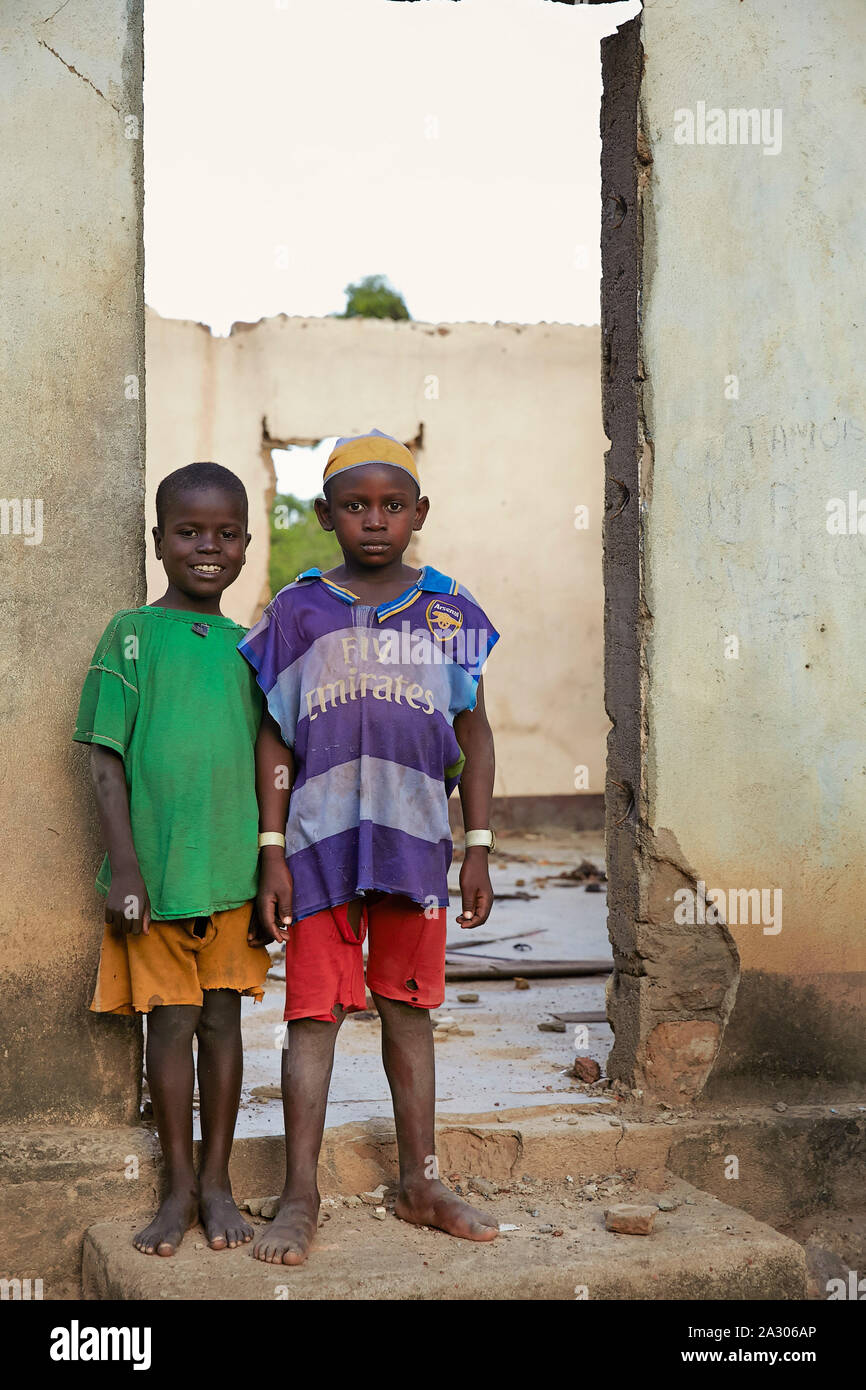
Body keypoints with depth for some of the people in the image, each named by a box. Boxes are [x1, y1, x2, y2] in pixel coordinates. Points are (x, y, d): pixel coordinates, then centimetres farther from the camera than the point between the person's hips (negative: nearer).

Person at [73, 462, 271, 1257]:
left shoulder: (249, 647, 9)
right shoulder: (133, 635, -1)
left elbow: (264, 766, 13)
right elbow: (107, 762, -4)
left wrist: (271, 869, 11)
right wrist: (124, 870, -10)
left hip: (234, 866, 3)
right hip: (156, 866, -3)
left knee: (222, 1018, 8)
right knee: (171, 1021, 4)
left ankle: (217, 1181, 19)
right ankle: (180, 1188, 15)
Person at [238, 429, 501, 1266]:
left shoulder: (449, 612, 5)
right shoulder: (297, 613, 1)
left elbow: (474, 734, 9)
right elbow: (274, 737, 3)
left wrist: (478, 847, 4)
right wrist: (272, 850, -2)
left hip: (416, 842, 2)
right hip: (319, 843, -1)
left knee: (409, 1009, 11)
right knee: (313, 1014, 0)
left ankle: (420, 1183, 21)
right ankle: (300, 1197, 8)